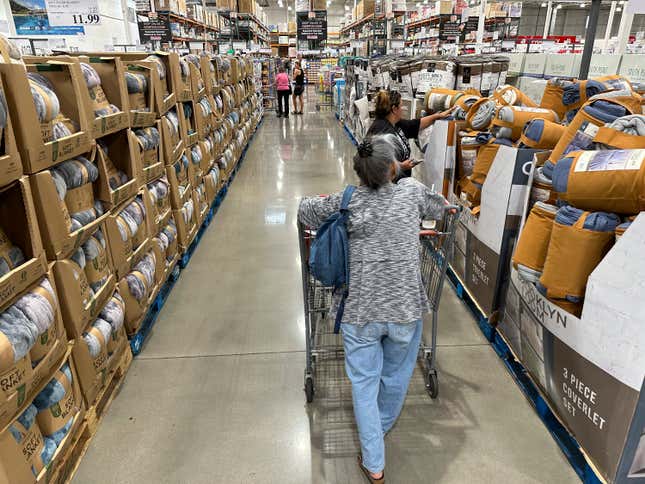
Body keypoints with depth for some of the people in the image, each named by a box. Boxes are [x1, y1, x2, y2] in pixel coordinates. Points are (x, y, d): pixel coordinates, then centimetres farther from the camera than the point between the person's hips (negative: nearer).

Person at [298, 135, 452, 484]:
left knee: (364, 381, 14)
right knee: (396, 376, 24)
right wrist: (445, 206, 40)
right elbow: (438, 208, 18)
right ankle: (381, 427, 50)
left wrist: (331, 204, 27)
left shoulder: (346, 202, -6)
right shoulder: (412, 191, -3)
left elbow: (304, 209, 9)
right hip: (406, 309, 2)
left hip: (359, 311, -1)